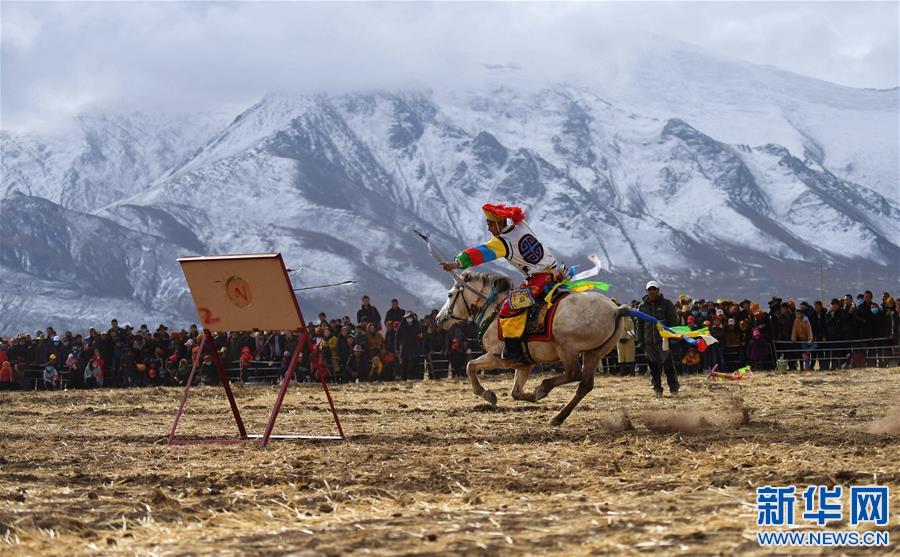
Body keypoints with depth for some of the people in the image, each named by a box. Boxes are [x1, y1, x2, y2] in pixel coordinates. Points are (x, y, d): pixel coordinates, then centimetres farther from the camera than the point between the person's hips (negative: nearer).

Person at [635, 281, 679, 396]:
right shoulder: (642, 306, 12)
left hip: (664, 340, -3)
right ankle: (657, 389, 13)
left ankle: (674, 388, -2)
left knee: (669, 365, -8)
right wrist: (640, 341, 8)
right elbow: (639, 325, 15)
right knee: (654, 367, 5)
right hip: (649, 342, 3)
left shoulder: (666, 304, 4)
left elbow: (674, 322, 3)